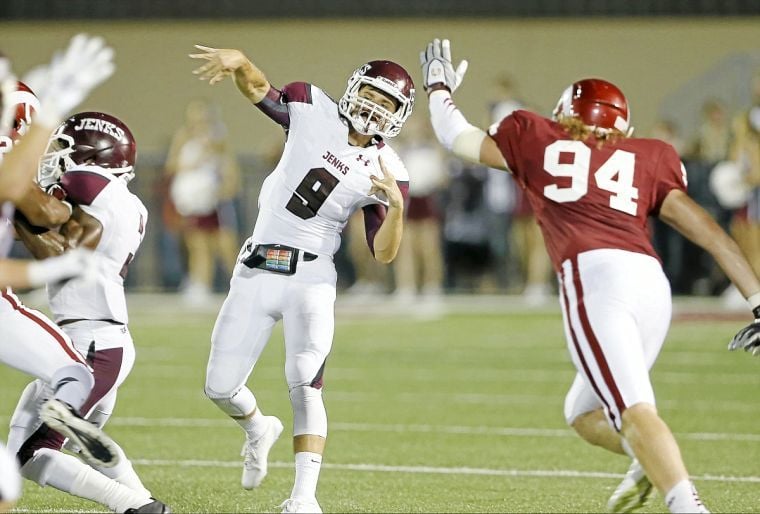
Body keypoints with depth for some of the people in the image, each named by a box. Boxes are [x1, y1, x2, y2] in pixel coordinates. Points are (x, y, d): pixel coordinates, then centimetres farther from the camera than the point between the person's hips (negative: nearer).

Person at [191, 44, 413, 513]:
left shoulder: (388, 172, -2)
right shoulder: (313, 110, 2)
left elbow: (384, 253, -4)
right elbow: (260, 89, 6)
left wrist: (396, 206, -22)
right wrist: (239, 62, -17)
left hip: (310, 277, -2)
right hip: (256, 274, 2)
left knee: (306, 386, -16)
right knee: (220, 387, 6)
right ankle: (259, 430, 38)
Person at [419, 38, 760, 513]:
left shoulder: (539, 141, 22)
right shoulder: (649, 158, 26)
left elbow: (457, 136, 35)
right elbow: (706, 229, 16)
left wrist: (439, 87, 54)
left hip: (595, 276, -4)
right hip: (654, 282, 4)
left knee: (634, 411, -17)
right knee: (585, 413, 22)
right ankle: (657, 461, -4)